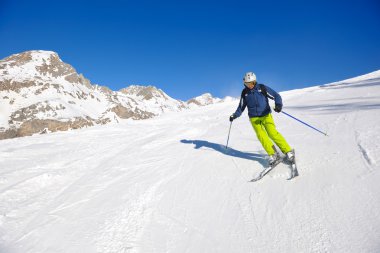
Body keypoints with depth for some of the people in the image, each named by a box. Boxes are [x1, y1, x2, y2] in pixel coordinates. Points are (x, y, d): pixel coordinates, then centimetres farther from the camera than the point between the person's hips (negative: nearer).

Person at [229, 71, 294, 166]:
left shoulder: (262, 88, -3)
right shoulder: (244, 92, 5)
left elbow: (276, 96, -2)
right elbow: (241, 107, 14)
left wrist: (278, 104, -21)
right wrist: (235, 115, 2)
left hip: (266, 115, -2)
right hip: (254, 118, 2)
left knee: (273, 133, -14)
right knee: (261, 136, -14)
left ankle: (288, 151, -2)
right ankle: (273, 155, -8)